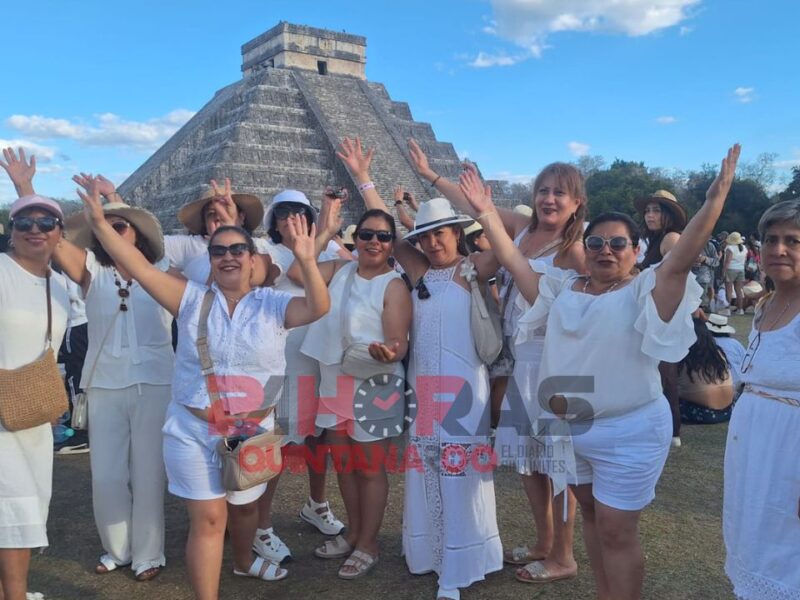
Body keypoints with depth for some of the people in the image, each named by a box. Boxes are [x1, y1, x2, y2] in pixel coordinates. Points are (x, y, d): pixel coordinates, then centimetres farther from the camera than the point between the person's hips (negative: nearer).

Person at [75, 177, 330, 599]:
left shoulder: (273, 305, -4)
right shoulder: (192, 299, -3)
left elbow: (318, 308, -21)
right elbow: (141, 269, -11)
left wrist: (306, 262, -36)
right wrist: (99, 222, -20)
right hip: (193, 430, -1)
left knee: (245, 504, 24)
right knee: (208, 517, 0)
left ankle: (243, 560, 53)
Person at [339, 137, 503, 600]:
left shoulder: (474, 270, -3)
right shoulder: (421, 272, 8)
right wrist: (363, 179, 11)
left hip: (464, 387, -5)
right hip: (422, 385, 5)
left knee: (461, 476, 3)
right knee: (426, 474, 13)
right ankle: (432, 553, 30)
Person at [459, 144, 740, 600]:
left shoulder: (644, 292, -10)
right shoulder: (564, 288, 6)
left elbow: (681, 259, -25)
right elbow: (514, 262, 6)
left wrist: (714, 201, -36)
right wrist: (487, 213, 1)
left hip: (627, 432, -6)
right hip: (571, 427, 6)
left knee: (617, 532, 2)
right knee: (591, 516, 21)